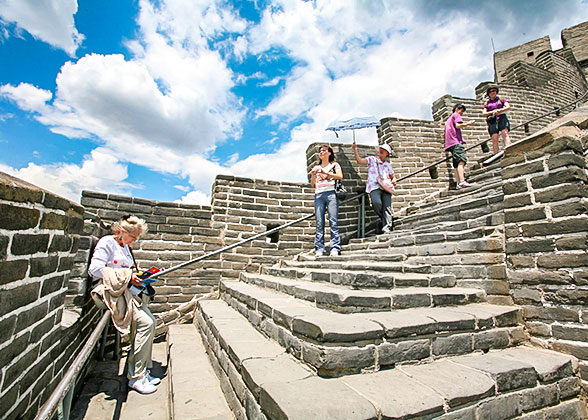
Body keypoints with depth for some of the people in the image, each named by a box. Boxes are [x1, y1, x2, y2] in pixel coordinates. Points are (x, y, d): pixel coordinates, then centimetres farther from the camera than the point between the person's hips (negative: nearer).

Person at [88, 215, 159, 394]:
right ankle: (136, 377, -8)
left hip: (126, 290, 9)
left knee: (150, 322, -5)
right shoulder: (107, 242, -7)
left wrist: (138, 277, 9)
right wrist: (127, 275, -18)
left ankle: (142, 372, 7)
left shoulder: (125, 247, 20)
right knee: (145, 322, -21)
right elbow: (95, 269, -17)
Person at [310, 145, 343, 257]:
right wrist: (313, 175, 3)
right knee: (319, 223, -5)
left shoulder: (334, 164, 17)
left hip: (331, 193, -3)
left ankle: (335, 248, -11)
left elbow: (340, 176, -3)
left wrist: (325, 172, -8)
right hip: (318, 195, 3)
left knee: (333, 221, -11)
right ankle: (319, 249, -4)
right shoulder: (316, 167, 25)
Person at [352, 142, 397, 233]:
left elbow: (393, 176, 32)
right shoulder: (372, 159, 13)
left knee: (387, 207, -10)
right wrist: (355, 149, -12)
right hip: (374, 187, -3)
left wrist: (393, 180, 8)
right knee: (377, 203, -27)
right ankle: (383, 218, 1)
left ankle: (386, 227, -7)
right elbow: (360, 161, -2)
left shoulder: (388, 165, 23)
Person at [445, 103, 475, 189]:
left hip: (450, 143, 10)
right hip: (456, 141, -9)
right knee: (461, 161, -22)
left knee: (456, 164, 2)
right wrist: (467, 123, 1)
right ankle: (462, 181, -37)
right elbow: (458, 125, -10)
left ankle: (458, 183, -5)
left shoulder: (448, 119, 33)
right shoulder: (456, 115, 7)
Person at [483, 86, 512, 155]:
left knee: (505, 133, -21)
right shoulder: (487, 103, 21)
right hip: (492, 120, 0)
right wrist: (492, 112, -9)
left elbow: (508, 107, 7)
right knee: (494, 138, -12)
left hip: (502, 118, 0)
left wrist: (500, 110, -13)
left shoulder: (501, 99, 19)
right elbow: (484, 113, 9)